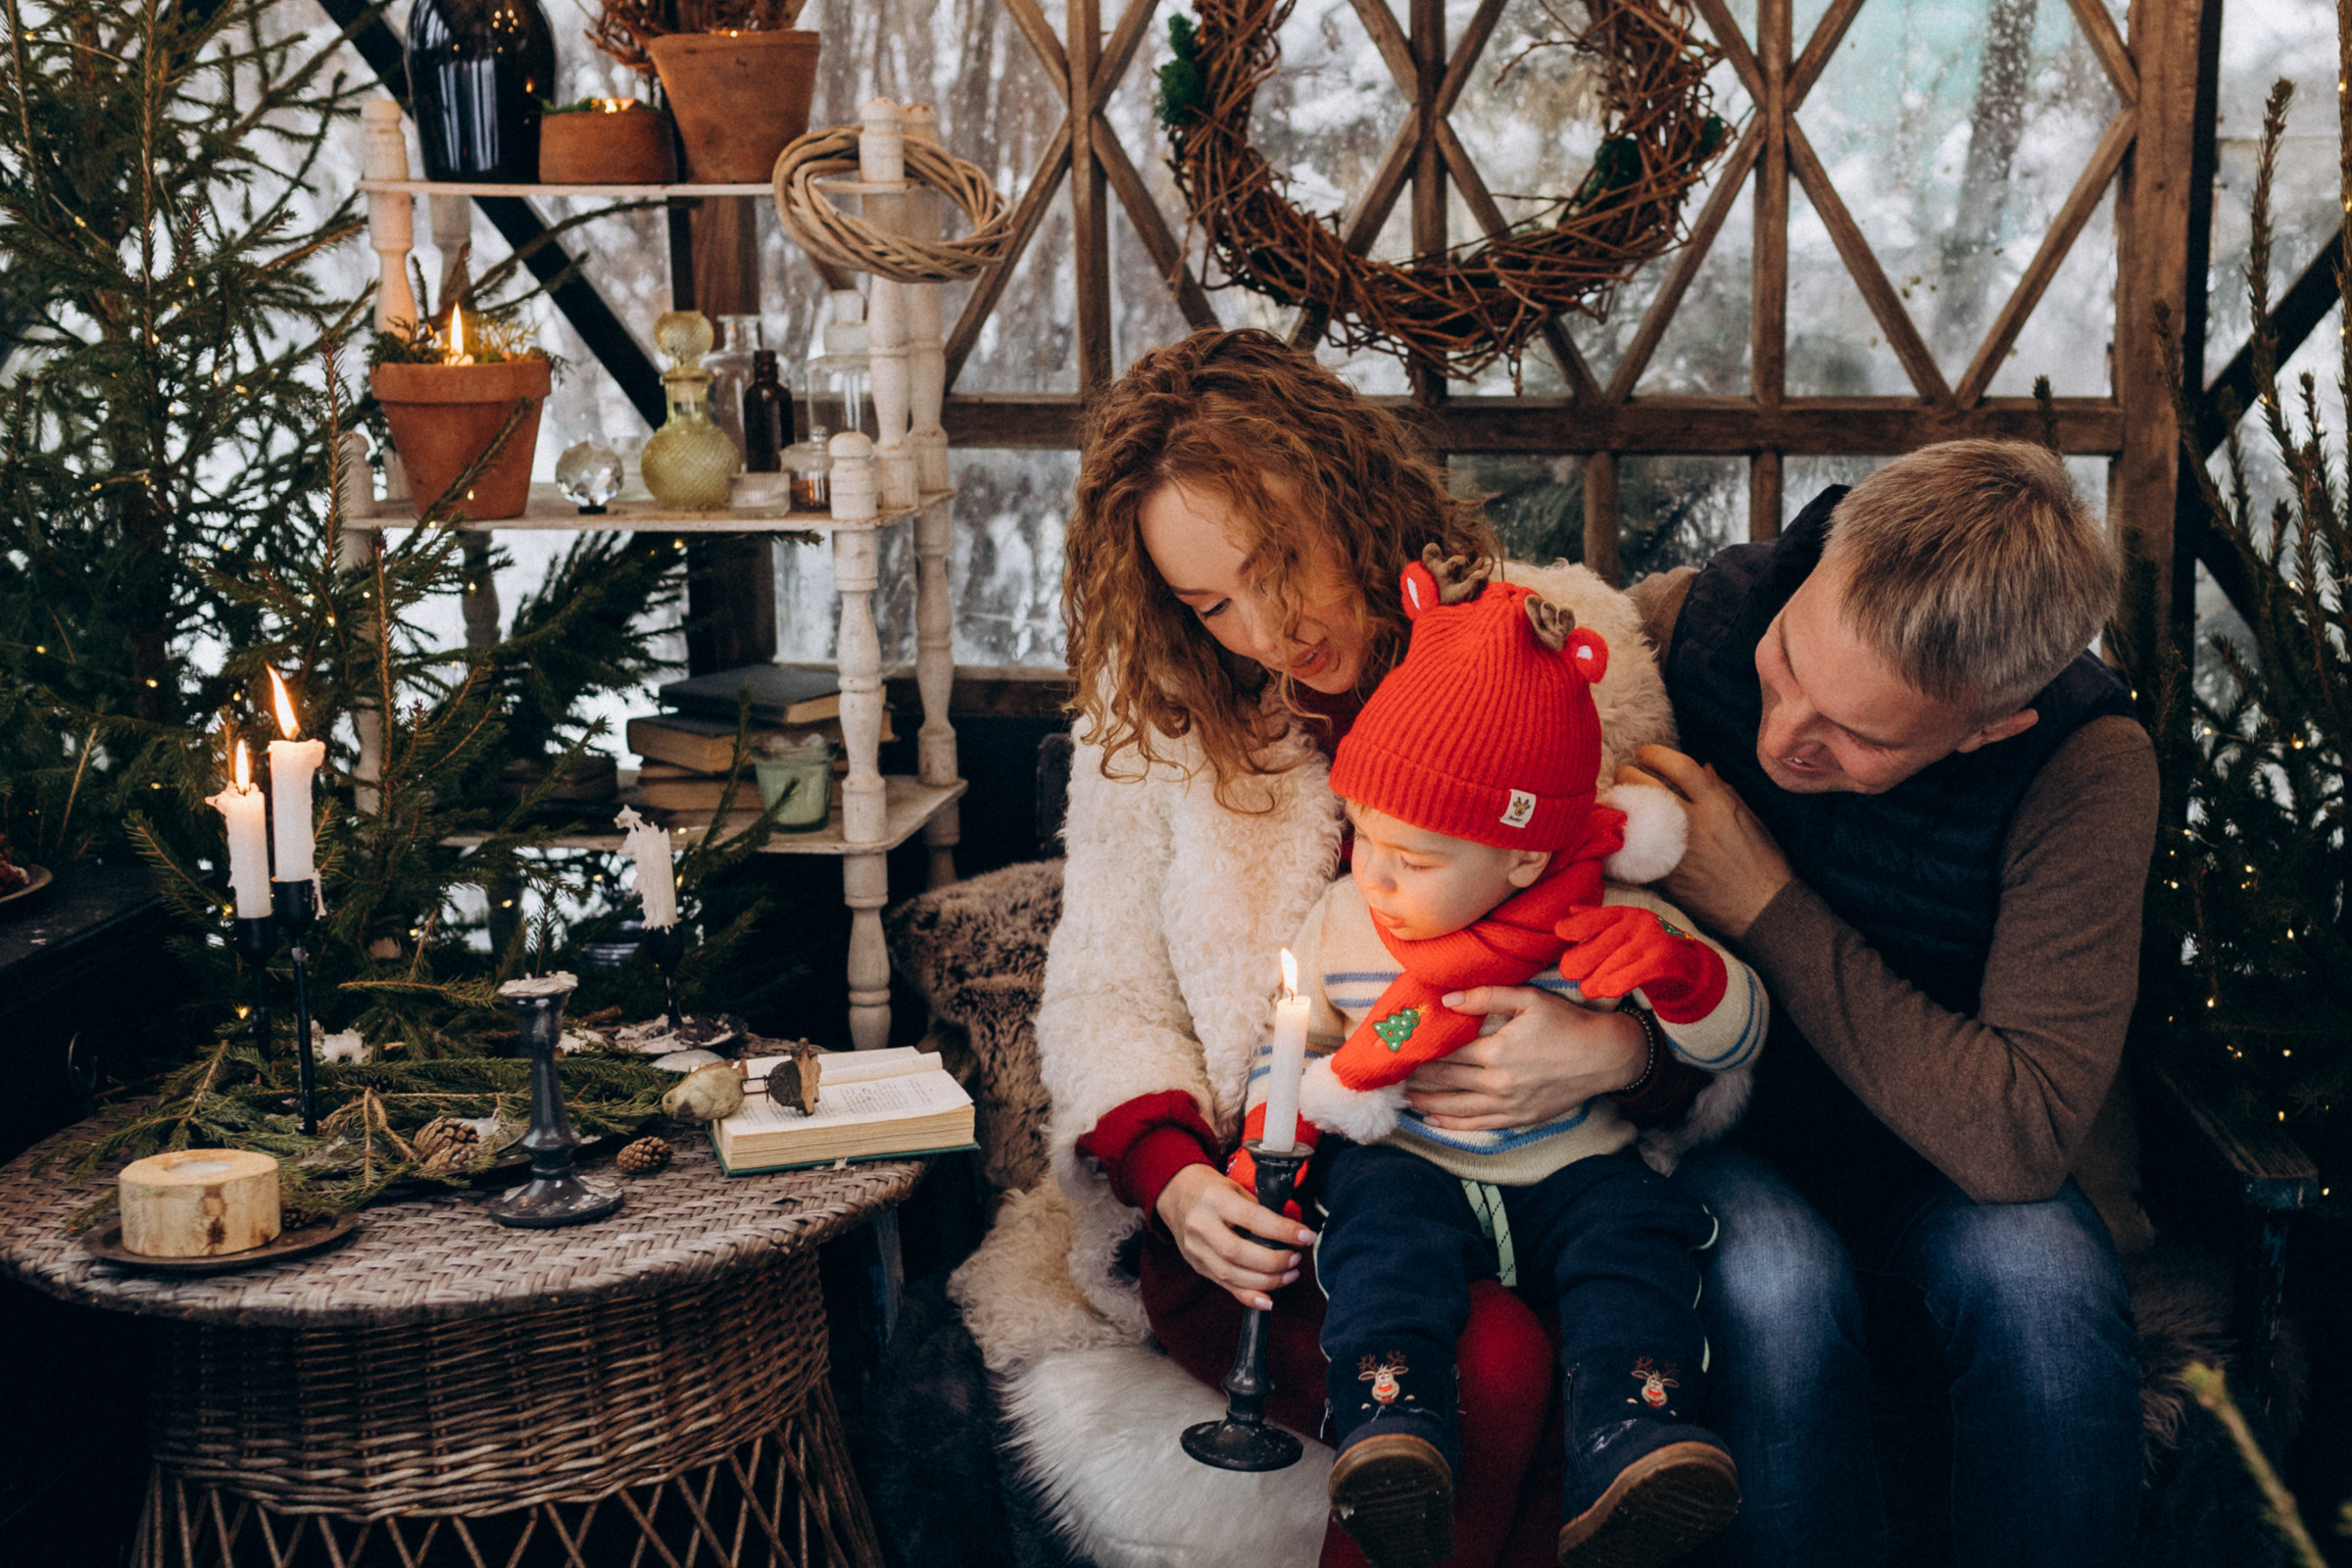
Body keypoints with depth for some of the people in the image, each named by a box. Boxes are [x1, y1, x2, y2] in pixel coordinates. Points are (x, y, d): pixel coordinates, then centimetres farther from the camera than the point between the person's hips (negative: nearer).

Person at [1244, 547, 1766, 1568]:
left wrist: (1677, 972, -20)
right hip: (1411, 1168, 1)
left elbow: (1735, 1040, 1)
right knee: (1382, 1220, -31)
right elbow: (1290, 1046, 15)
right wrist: (1274, 1134, -7)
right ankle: (1390, 1433, -48)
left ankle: (1631, 1444, -43)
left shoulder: (1607, 926, -4)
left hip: (1572, 1170, 0)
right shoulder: (1340, 926, 3)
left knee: (1632, 1233, -28)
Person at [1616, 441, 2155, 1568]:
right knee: (1776, 1282, -32)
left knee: (2045, 1278, -30)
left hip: (1923, 1155, 1)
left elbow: (2019, 1138, -28)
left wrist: (1769, 910, -29)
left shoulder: (2085, 768, -23)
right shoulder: (1680, 628, -21)